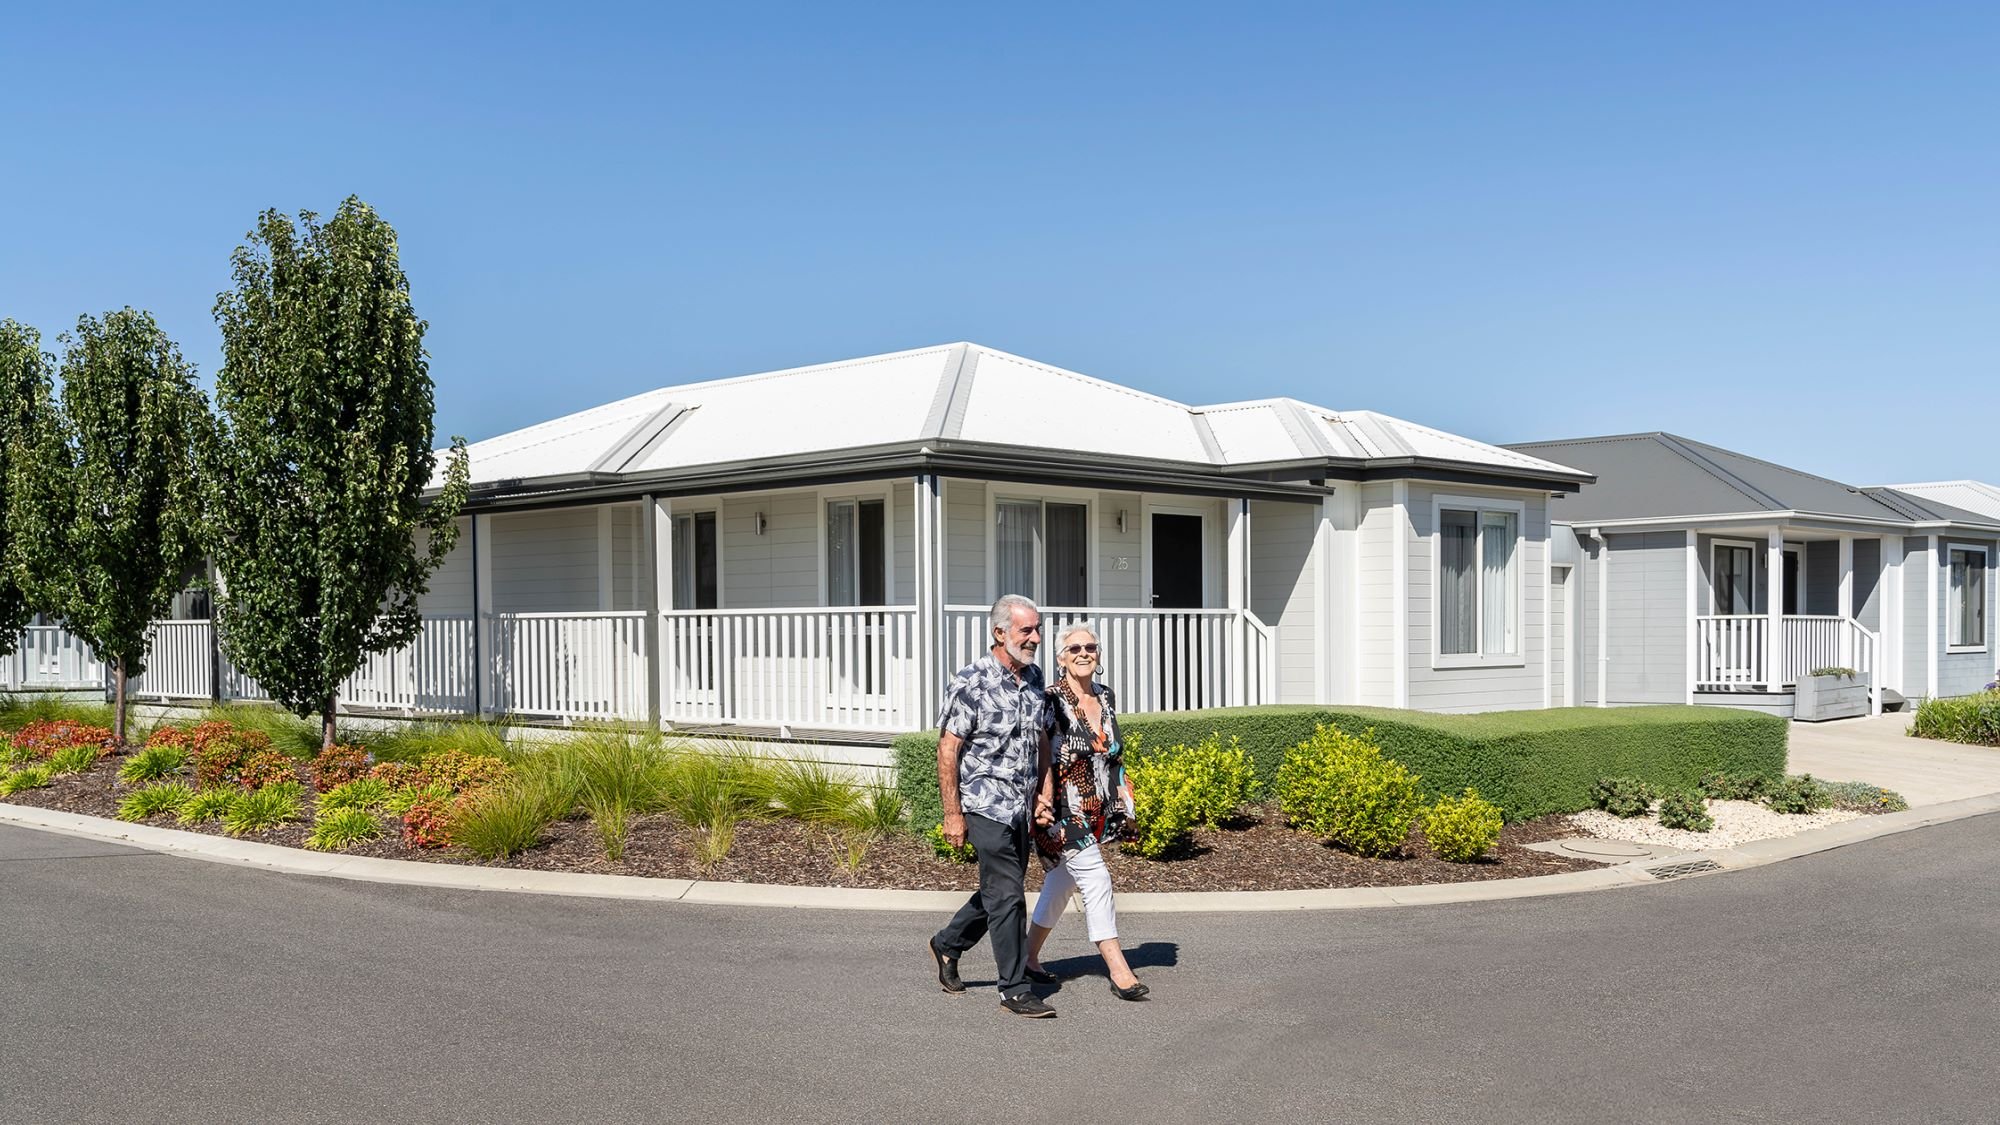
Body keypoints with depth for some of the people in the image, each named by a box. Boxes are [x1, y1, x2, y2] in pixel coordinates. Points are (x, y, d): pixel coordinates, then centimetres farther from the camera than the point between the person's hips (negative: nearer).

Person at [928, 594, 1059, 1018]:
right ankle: (1015, 989, 5)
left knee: (1001, 890, 18)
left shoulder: (1034, 676, 7)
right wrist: (952, 814, -15)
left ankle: (947, 944, 39)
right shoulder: (971, 682, -15)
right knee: (1007, 895, -5)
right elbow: (948, 749, -14)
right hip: (986, 804, -8)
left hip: (1020, 807, 8)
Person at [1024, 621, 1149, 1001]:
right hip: (1064, 810, -7)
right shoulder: (1051, 700, -12)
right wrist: (1041, 803, -22)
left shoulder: (1106, 697, 9)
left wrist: (1122, 802, 16)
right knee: (1096, 880, -12)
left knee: (1060, 883, 16)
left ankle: (1029, 955, 31)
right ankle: (1118, 970, -8)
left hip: (1099, 811, 7)